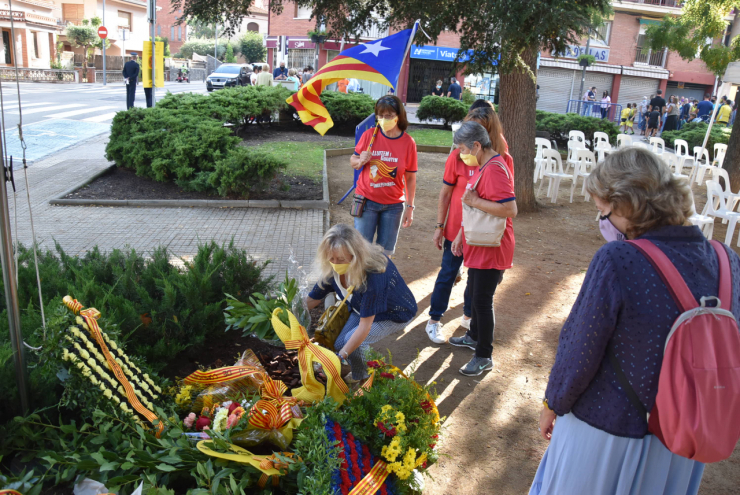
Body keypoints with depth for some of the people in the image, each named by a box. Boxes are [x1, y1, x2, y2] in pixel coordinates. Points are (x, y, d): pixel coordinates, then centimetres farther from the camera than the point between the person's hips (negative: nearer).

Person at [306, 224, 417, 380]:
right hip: (362, 307, 7)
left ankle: (362, 380, 2)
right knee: (340, 343, -8)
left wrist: (340, 356, -39)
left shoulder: (373, 274, -43)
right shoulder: (331, 269, -22)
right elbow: (313, 299, -9)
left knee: (352, 341, -26)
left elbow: (365, 327, -38)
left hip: (396, 314, -7)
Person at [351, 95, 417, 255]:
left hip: (393, 205, 0)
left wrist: (410, 207, -2)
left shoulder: (408, 142, -6)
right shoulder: (369, 135, -6)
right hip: (367, 201, 0)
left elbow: (410, 178, -1)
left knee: (386, 251, 9)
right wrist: (360, 161, -19)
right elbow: (353, 162, 4)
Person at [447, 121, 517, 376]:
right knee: (475, 294, 23)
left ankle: (484, 357, 14)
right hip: (478, 246, 10)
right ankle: (474, 336, 43)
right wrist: (461, 235, 18)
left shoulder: (495, 169, -23)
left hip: (491, 250, -10)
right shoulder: (482, 166, 11)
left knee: (482, 301, -1)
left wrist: (474, 200, -25)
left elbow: (510, 209, -32)